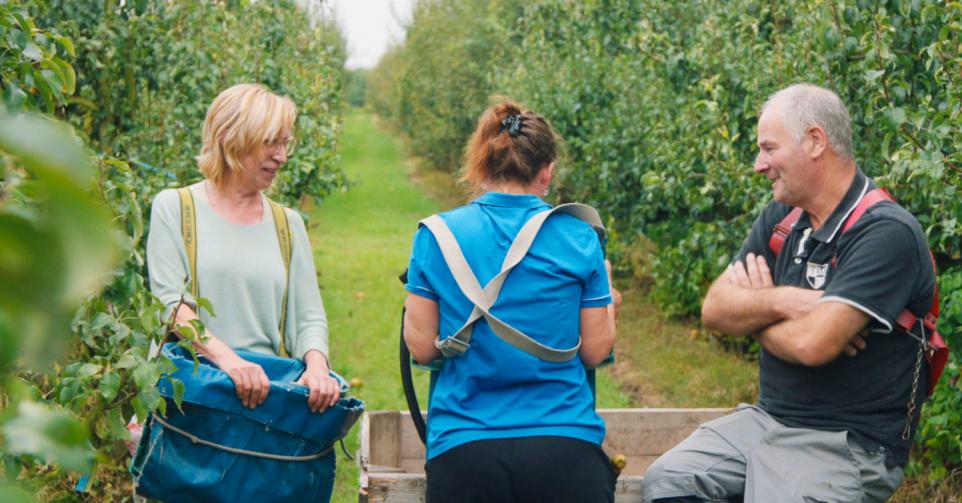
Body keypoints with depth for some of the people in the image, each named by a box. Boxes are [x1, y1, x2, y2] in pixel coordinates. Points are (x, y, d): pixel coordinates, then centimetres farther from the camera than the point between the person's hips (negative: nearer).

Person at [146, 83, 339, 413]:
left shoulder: (288, 224, 17)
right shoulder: (174, 208, 7)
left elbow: (310, 317, 11)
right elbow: (170, 304, -5)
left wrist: (316, 367, -10)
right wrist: (225, 357, -21)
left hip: (270, 389, 4)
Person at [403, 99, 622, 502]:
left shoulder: (436, 237, -1)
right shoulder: (579, 239, -1)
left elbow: (422, 348, 1)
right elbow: (595, 351, 3)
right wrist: (607, 299, 22)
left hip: (463, 448, 1)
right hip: (566, 444, 0)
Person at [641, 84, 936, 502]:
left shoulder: (888, 233, -19)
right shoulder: (782, 217, 7)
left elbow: (811, 343, -28)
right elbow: (714, 309, 2)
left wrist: (753, 312, -6)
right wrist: (781, 302, -17)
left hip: (847, 443, -7)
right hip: (767, 418, 7)